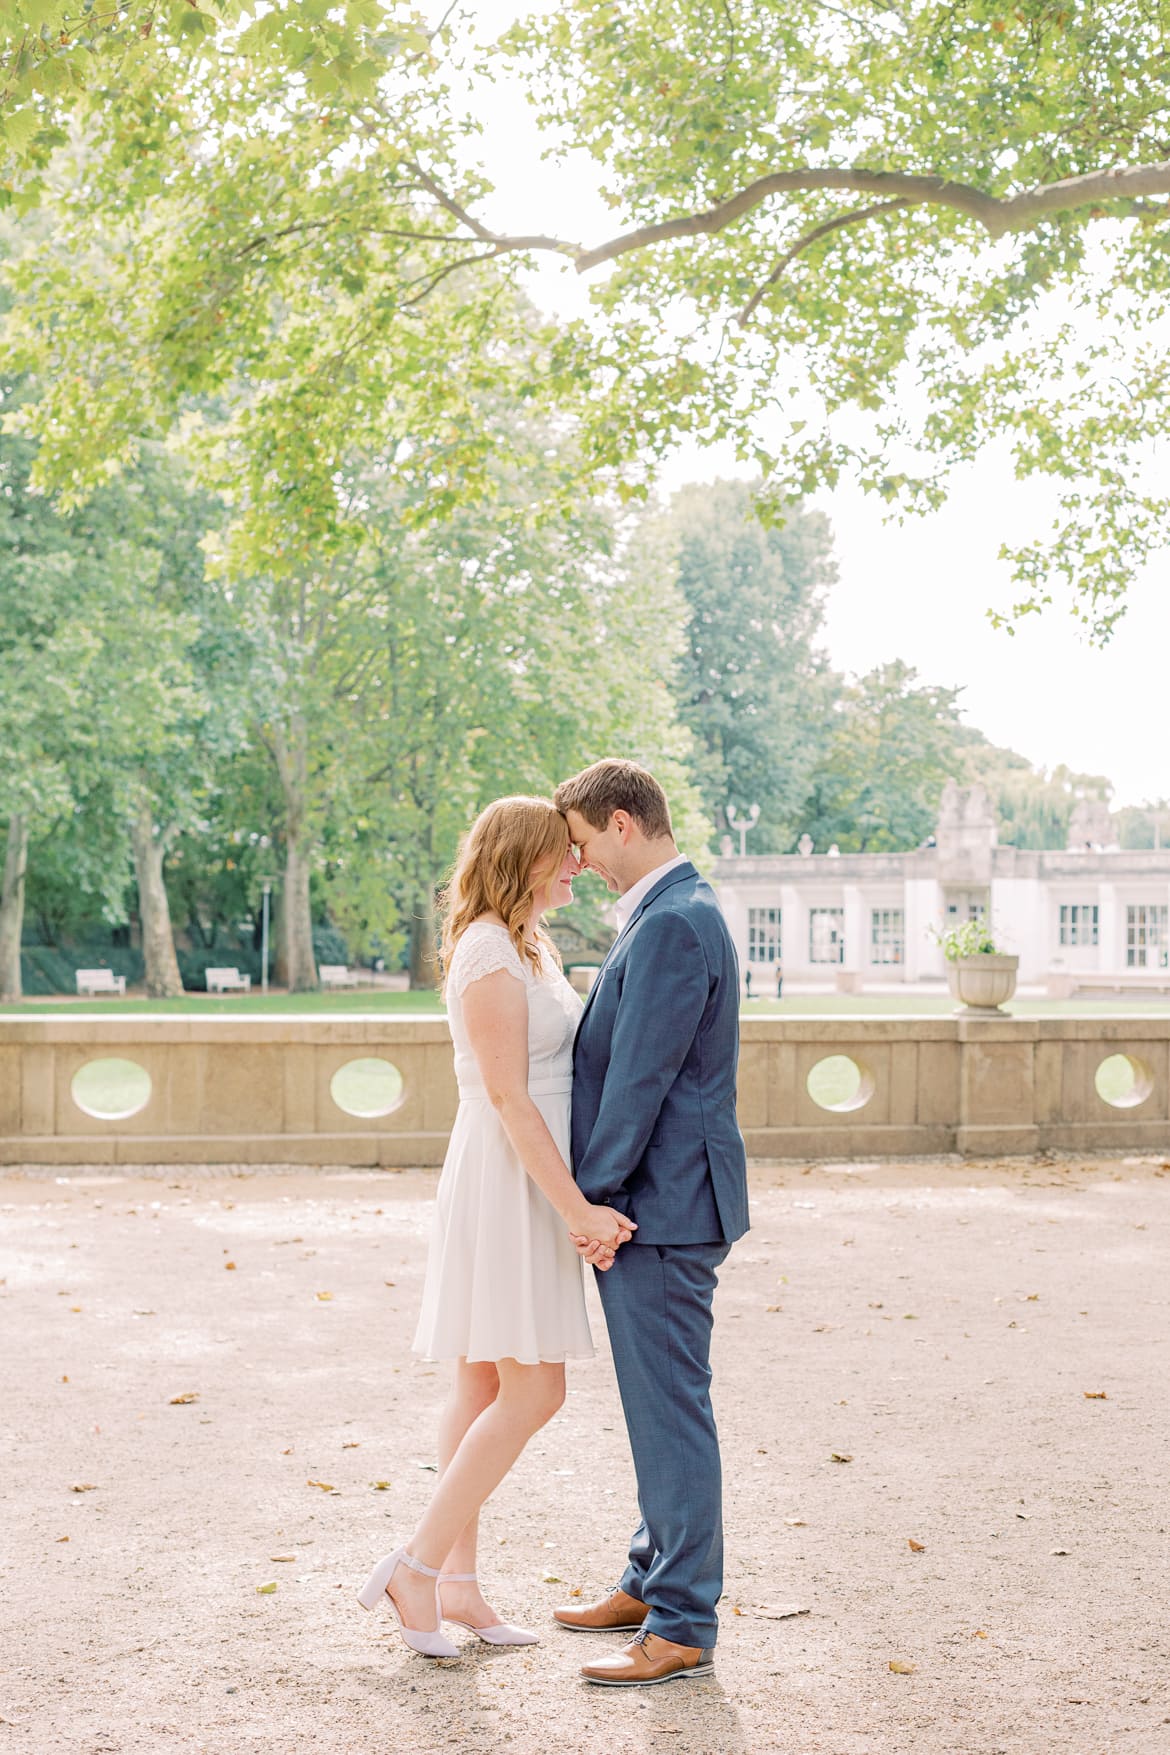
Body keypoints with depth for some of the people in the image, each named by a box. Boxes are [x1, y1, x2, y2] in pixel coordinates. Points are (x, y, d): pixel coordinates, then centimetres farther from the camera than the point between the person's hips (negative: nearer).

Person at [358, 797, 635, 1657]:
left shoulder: (531, 949, 16)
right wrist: (577, 1207, -21)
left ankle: (457, 1587, 16)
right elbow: (508, 1098, -19)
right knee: (533, 1391, -8)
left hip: (534, 1179, 10)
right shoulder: (490, 952, -15)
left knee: (487, 1388, 11)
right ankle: (416, 1566, 0)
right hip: (509, 1181, -10)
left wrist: (578, 1210, 9)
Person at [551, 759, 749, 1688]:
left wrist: (593, 1195, -14)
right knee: (658, 1403, 19)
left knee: (671, 1411, -3)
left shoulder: (672, 925, -19)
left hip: (661, 1204, -11)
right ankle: (653, 1580, 32)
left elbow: (641, 1076, -21)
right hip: (655, 1202, 11)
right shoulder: (674, 913, 15)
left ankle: (682, 1626, 6)